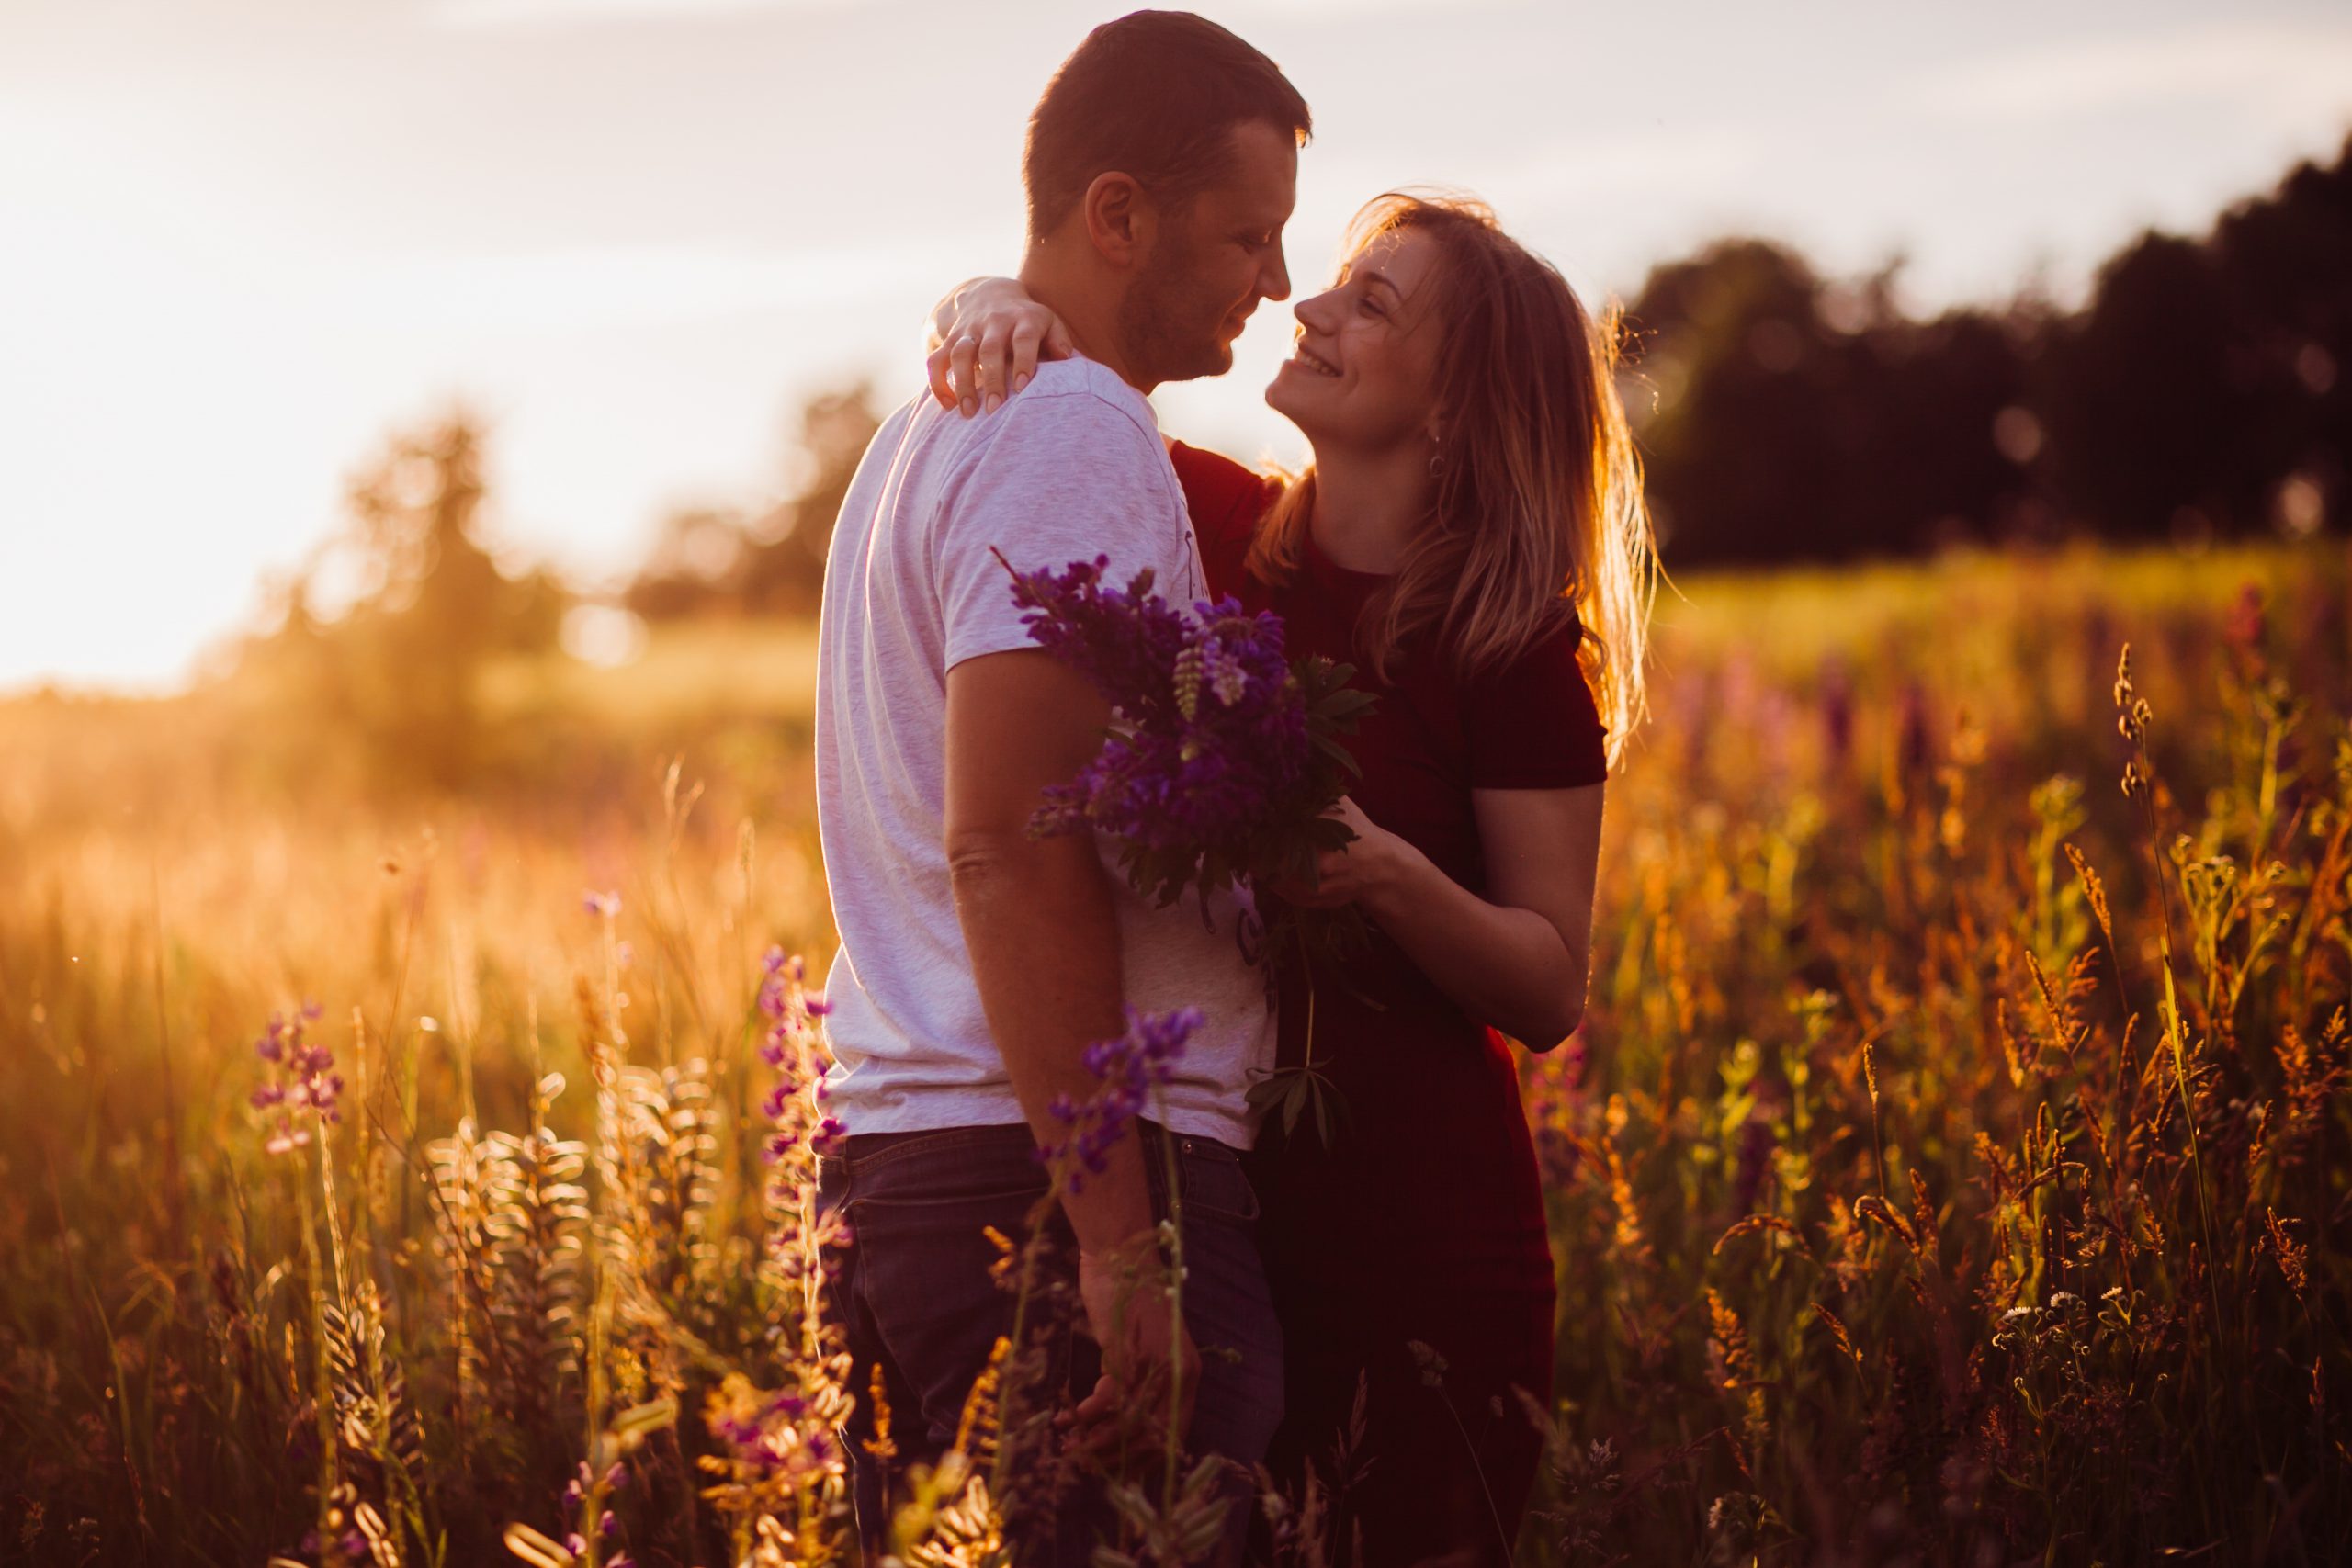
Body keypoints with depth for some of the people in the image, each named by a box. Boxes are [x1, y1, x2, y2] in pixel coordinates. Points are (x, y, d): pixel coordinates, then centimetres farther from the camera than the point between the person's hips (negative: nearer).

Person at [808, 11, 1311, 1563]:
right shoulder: (1077, 433, -11)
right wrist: (1116, 1230, -22)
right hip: (1056, 1163, -10)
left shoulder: (931, 425, 21)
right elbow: (1010, 844, -20)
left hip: (902, 1153, 10)